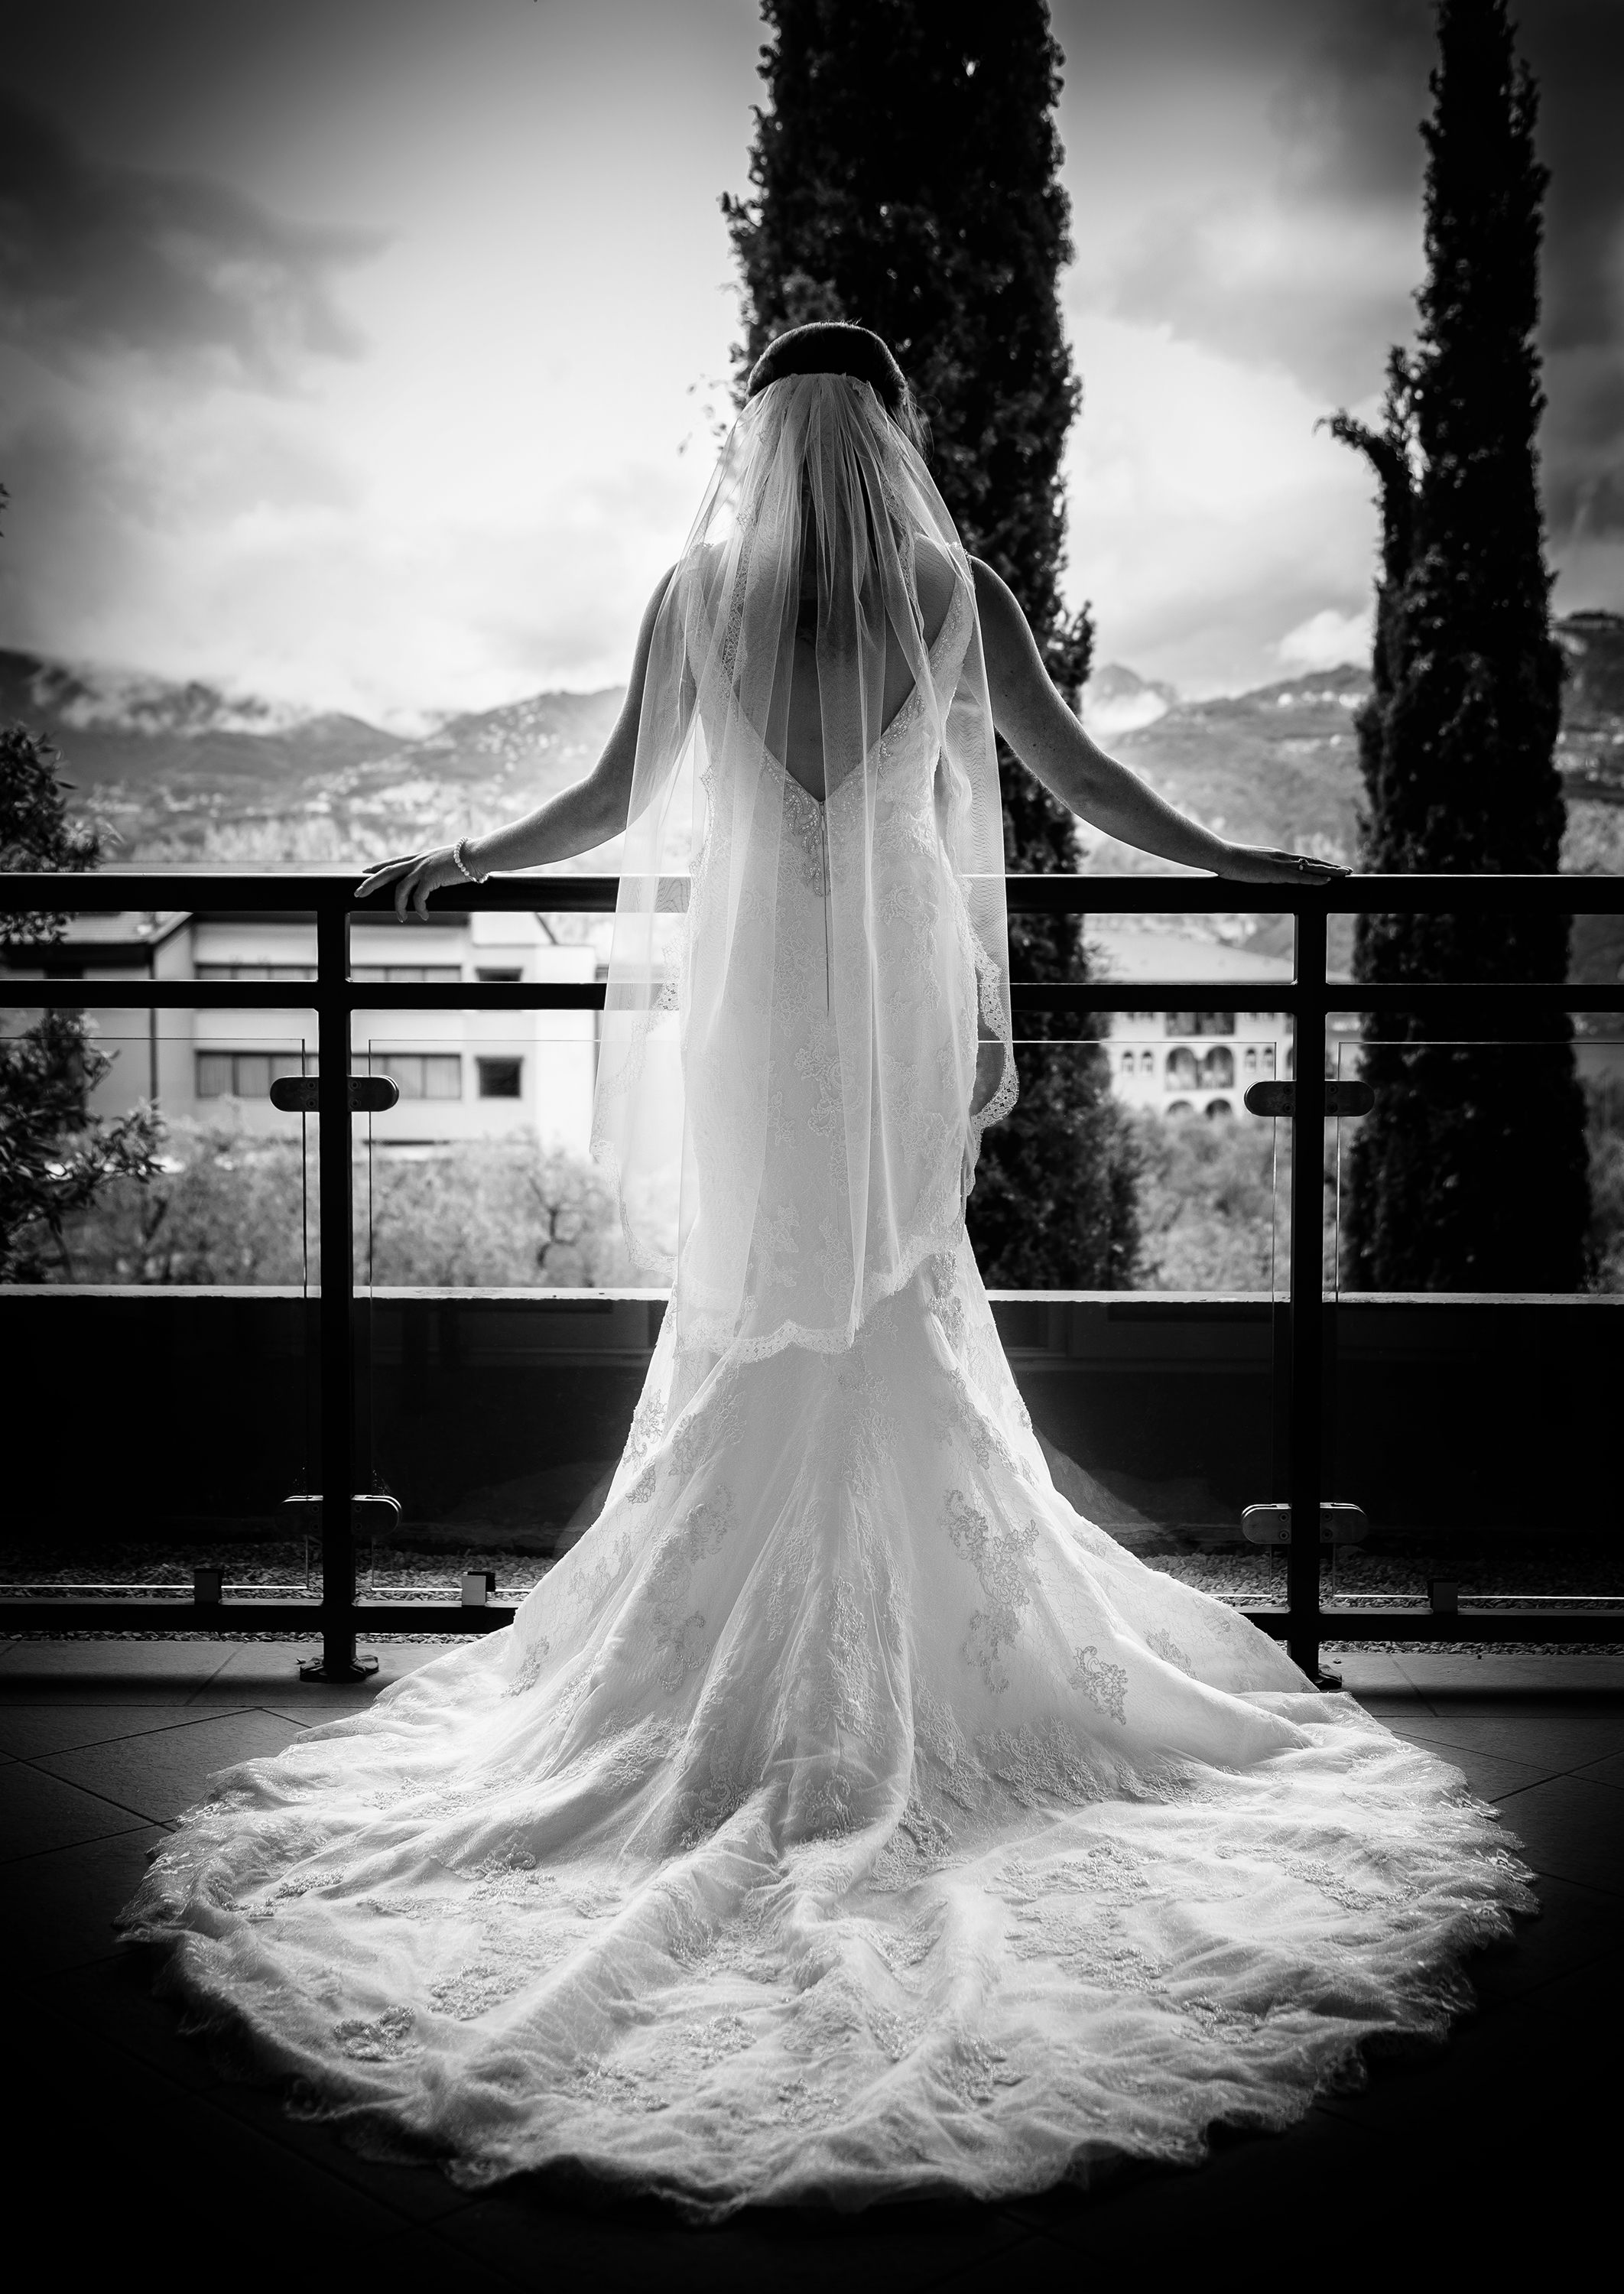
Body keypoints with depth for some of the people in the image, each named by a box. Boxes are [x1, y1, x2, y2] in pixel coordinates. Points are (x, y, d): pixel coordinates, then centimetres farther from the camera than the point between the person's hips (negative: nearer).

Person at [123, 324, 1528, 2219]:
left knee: (751, 1317, 9)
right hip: (899, 992, 0)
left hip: (746, 987, 0)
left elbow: (616, 800, 3)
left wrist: (453, 861, 18)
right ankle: (945, 1660, 15)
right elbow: (1080, 777, 3)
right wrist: (1233, 864, 16)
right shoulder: (955, 592, 0)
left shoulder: (695, 590, 1)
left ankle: (717, 1687, 14)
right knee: (906, 1312, 10)